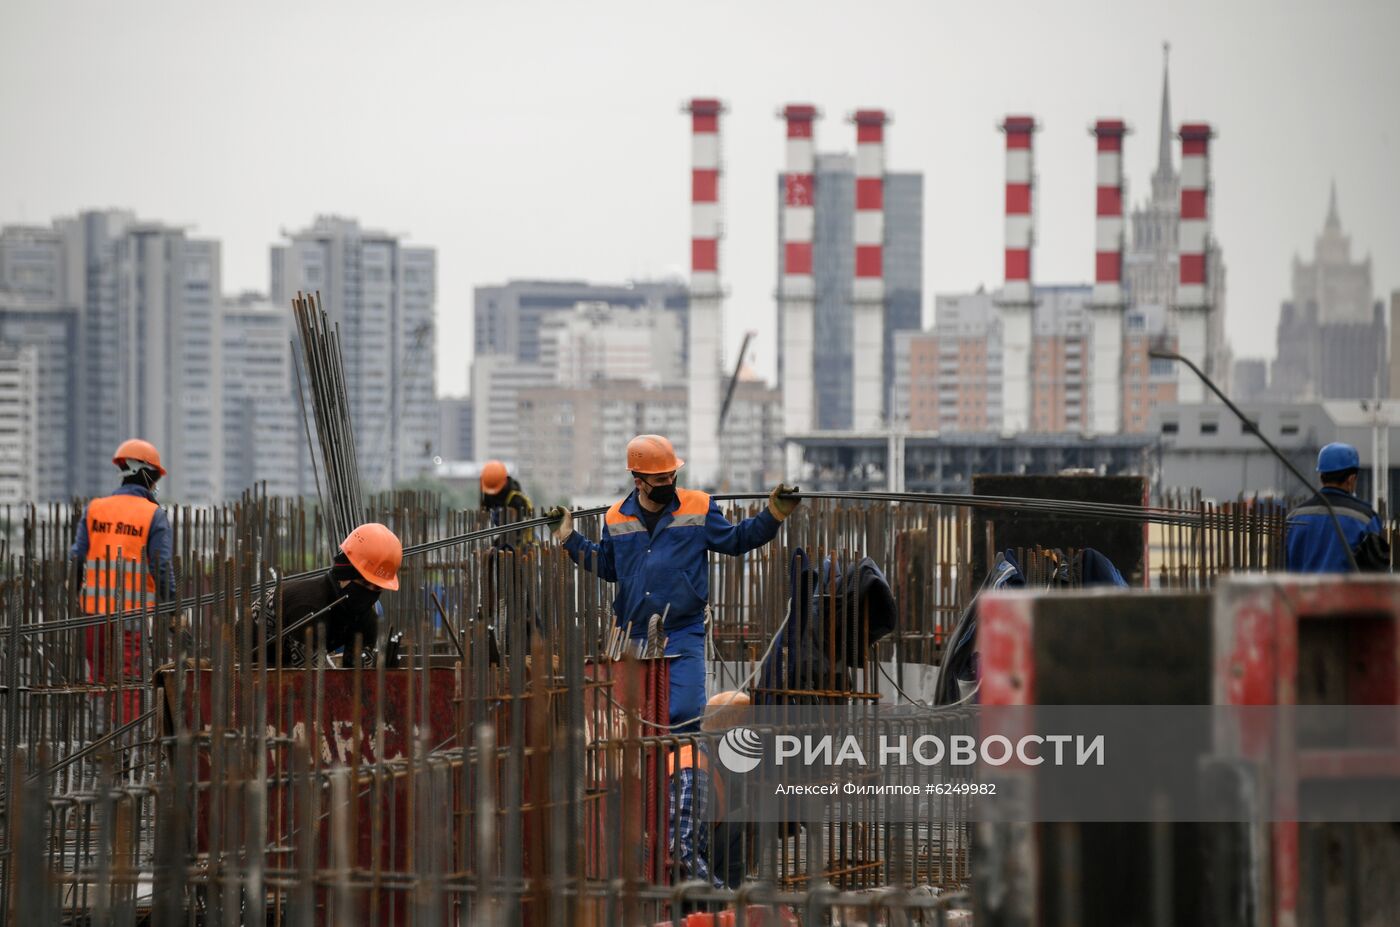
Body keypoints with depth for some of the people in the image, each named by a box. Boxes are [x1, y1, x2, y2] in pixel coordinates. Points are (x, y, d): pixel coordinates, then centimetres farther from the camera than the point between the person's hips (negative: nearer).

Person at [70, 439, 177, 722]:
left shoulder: (93, 509, 7)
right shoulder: (154, 515, -3)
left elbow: (76, 557, 5)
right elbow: (162, 565, -9)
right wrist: (170, 607, -2)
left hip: (95, 606, 4)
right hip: (134, 611, -4)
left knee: (97, 678, 14)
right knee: (129, 680, -1)